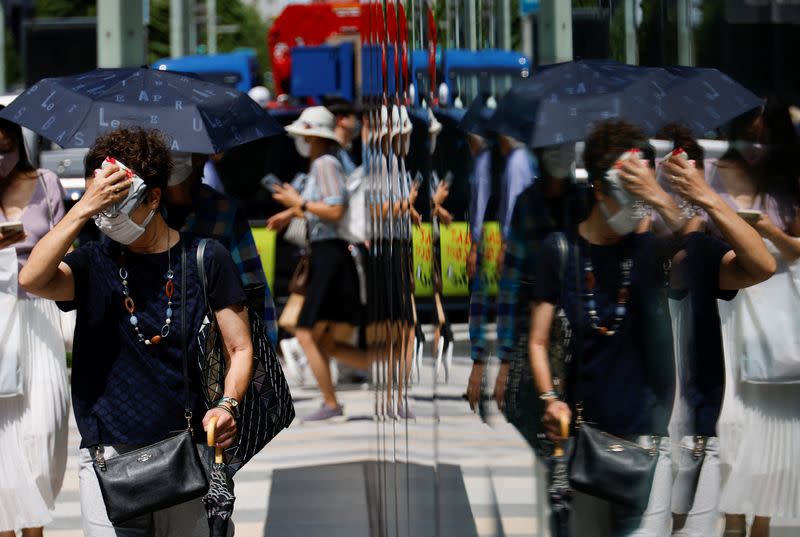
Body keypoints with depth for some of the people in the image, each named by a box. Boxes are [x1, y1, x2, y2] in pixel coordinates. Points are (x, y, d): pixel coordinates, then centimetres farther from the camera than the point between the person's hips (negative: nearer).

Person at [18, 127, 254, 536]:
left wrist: (228, 404, -13)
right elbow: (32, 280, -17)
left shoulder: (205, 259, 3)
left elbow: (240, 348, 5)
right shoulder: (95, 262, 4)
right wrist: (84, 207, -21)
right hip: (108, 455, 0)